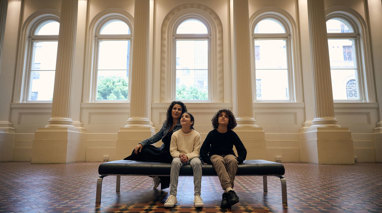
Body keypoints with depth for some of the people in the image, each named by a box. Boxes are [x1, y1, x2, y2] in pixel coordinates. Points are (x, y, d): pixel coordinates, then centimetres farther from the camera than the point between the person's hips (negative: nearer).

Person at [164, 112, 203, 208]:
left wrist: (187, 156, -22)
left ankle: (197, 195, -31)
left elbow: (196, 151, -4)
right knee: (175, 162, -35)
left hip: (192, 156, -1)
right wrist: (180, 155, -19)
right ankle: (172, 195, -33)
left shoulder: (196, 134, -2)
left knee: (197, 162, -36)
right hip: (179, 157, 1)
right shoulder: (175, 134, 1)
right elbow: (172, 150, 2)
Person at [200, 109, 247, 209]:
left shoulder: (232, 134, 5)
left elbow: (243, 150, 10)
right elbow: (203, 151, 3)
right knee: (219, 161, -38)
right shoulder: (212, 134, 2)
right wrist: (209, 161, -13)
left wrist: (238, 160, -8)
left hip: (229, 155, 1)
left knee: (232, 160, -36)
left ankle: (226, 194, -38)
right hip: (215, 156, -1)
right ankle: (230, 190, -52)